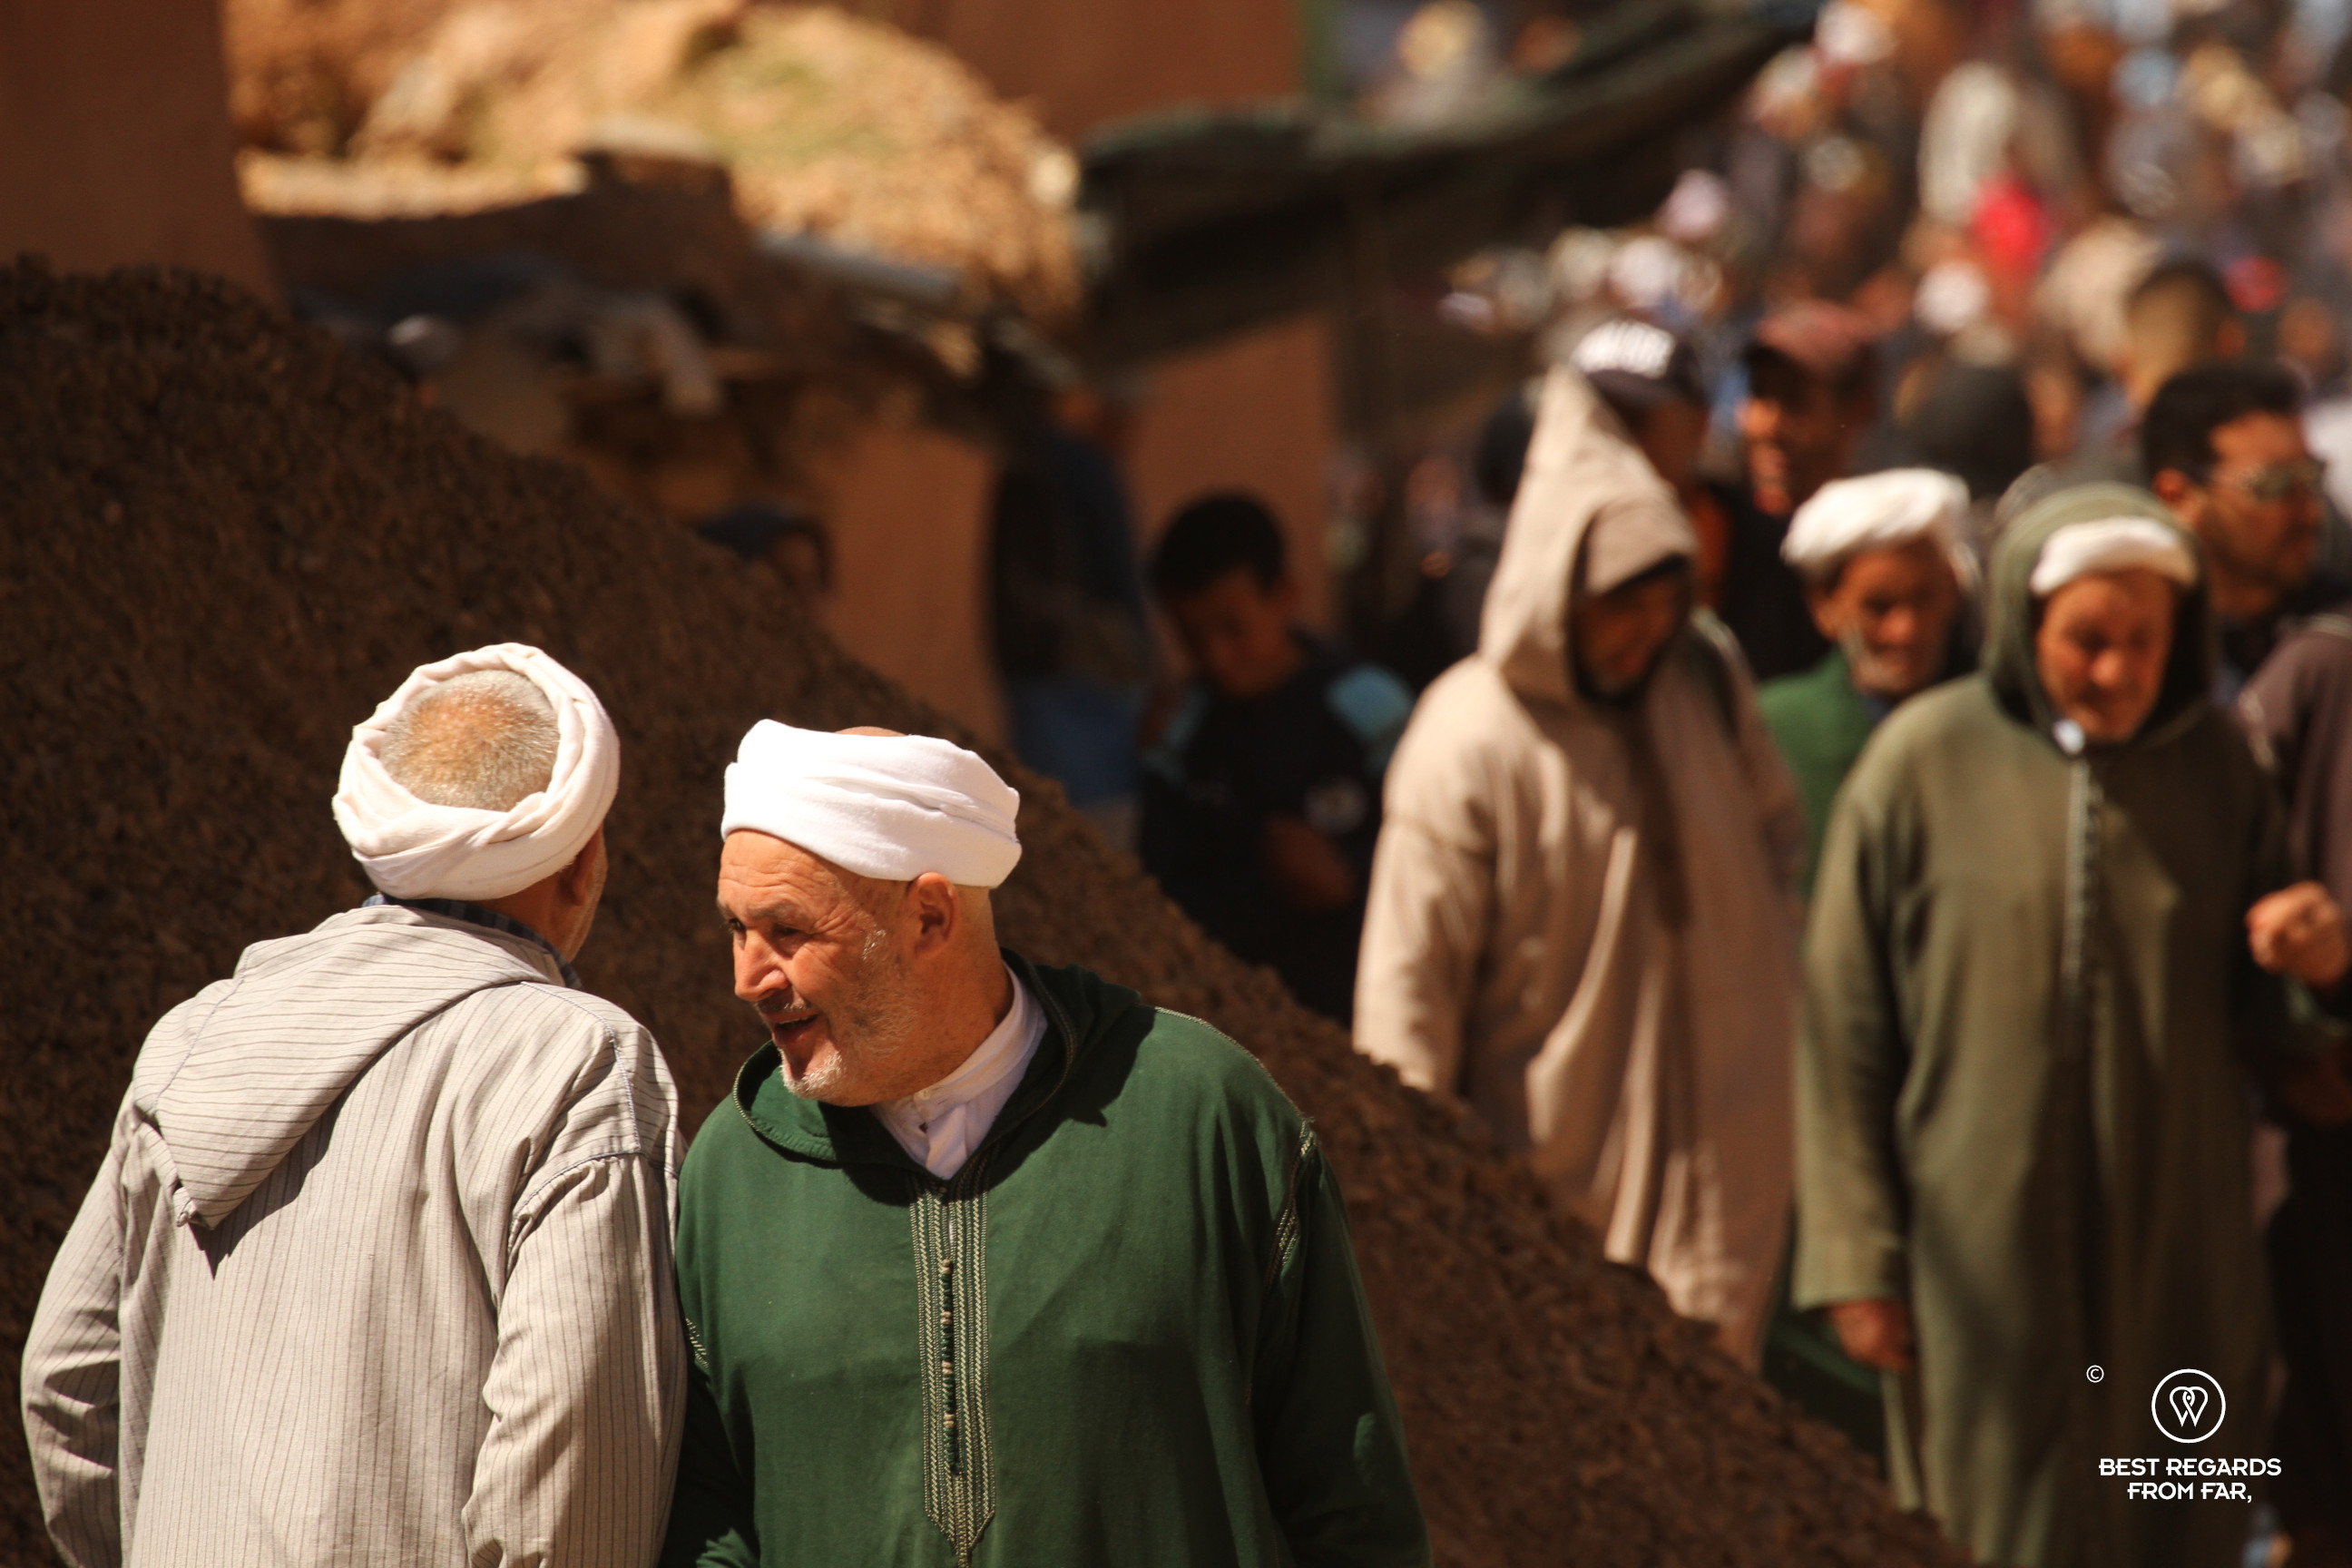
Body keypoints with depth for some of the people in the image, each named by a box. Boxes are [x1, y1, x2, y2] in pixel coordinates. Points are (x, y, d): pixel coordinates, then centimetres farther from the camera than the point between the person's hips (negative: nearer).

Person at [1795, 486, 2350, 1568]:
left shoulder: (2217, 768, 4)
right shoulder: (1923, 762, -5)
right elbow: (1843, 1029, -3)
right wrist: (1854, 1257, -5)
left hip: (2179, 1256, 3)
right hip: (1985, 1258, -3)